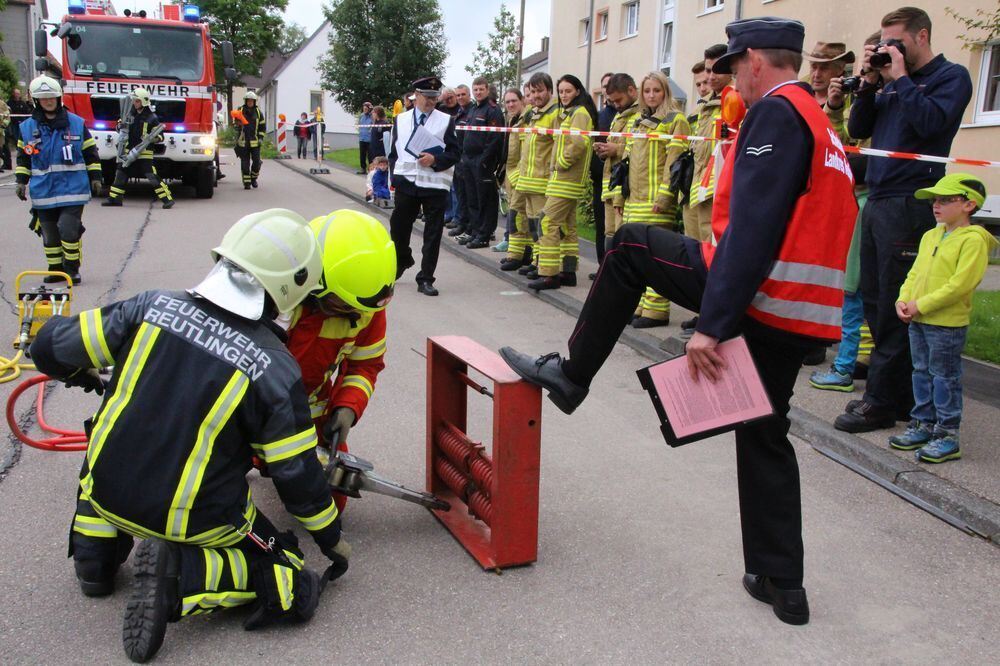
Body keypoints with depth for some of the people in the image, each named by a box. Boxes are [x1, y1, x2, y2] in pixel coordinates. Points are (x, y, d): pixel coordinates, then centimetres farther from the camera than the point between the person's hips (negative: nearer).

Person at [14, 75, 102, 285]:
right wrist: (21, 181, 9)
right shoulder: (27, 127, 7)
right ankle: (55, 268, 19)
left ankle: (72, 268, 4)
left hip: (72, 188, -2)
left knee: (69, 229, -11)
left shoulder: (77, 123, 3)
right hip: (43, 191, 3)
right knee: (49, 233, 7)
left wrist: (95, 178, 5)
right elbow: (23, 157, 16)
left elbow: (91, 153, 8)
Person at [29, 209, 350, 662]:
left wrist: (81, 376, 25)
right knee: (295, 588, 9)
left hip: (108, 492, 5)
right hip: (196, 519, -4)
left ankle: (96, 557, 27)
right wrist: (330, 537, 9)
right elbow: (298, 476, -9)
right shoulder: (274, 370, -17)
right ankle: (181, 575, -9)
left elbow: (51, 348, 1)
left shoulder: (153, 306, -9)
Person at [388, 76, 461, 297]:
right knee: (398, 227, 12)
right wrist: (395, 174, 5)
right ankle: (402, 260, 41)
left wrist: (435, 159, -18)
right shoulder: (400, 120, 10)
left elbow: (454, 153, -2)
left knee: (433, 234, 1)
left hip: (435, 185, -2)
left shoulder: (446, 121, 1)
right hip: (406, 182, 2)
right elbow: (394, 151, 15)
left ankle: (425, 279, 10)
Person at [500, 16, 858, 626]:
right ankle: (781, 583, 21)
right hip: (804, 313, 9)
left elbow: (751, 228, -20)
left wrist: (711, 323, -23)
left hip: (757, 289, -9)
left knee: (630, 247, 5)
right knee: (764, 433, 16)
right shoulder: (823, 125, 21)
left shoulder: (775, 113, -9)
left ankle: (572, 373, 12)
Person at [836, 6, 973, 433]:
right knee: (874, 302, 11)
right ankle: (898, 394, 21)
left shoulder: (951, 77, -1)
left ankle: (882, 403, 2)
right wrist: (870, 82, 4)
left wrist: (900, 79, -8)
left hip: (909, 205, -8)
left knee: (894, 310, -5)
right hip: (877, 202, 8)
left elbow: (931, 121, -17)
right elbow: (858, 130, 14)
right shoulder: (890, 81, 19)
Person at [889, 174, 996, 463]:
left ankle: (947, 435, 8)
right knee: (922, 374, 16)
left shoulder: (973, 239, -13)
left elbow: (960, 284, -21)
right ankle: (923, 424, 27)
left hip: (948, 324, -8)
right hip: (917, 321, 8)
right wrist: (903, 300, -3)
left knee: (945, 379, 0)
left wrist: (921, 305, -21)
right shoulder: (930, 236, 12)